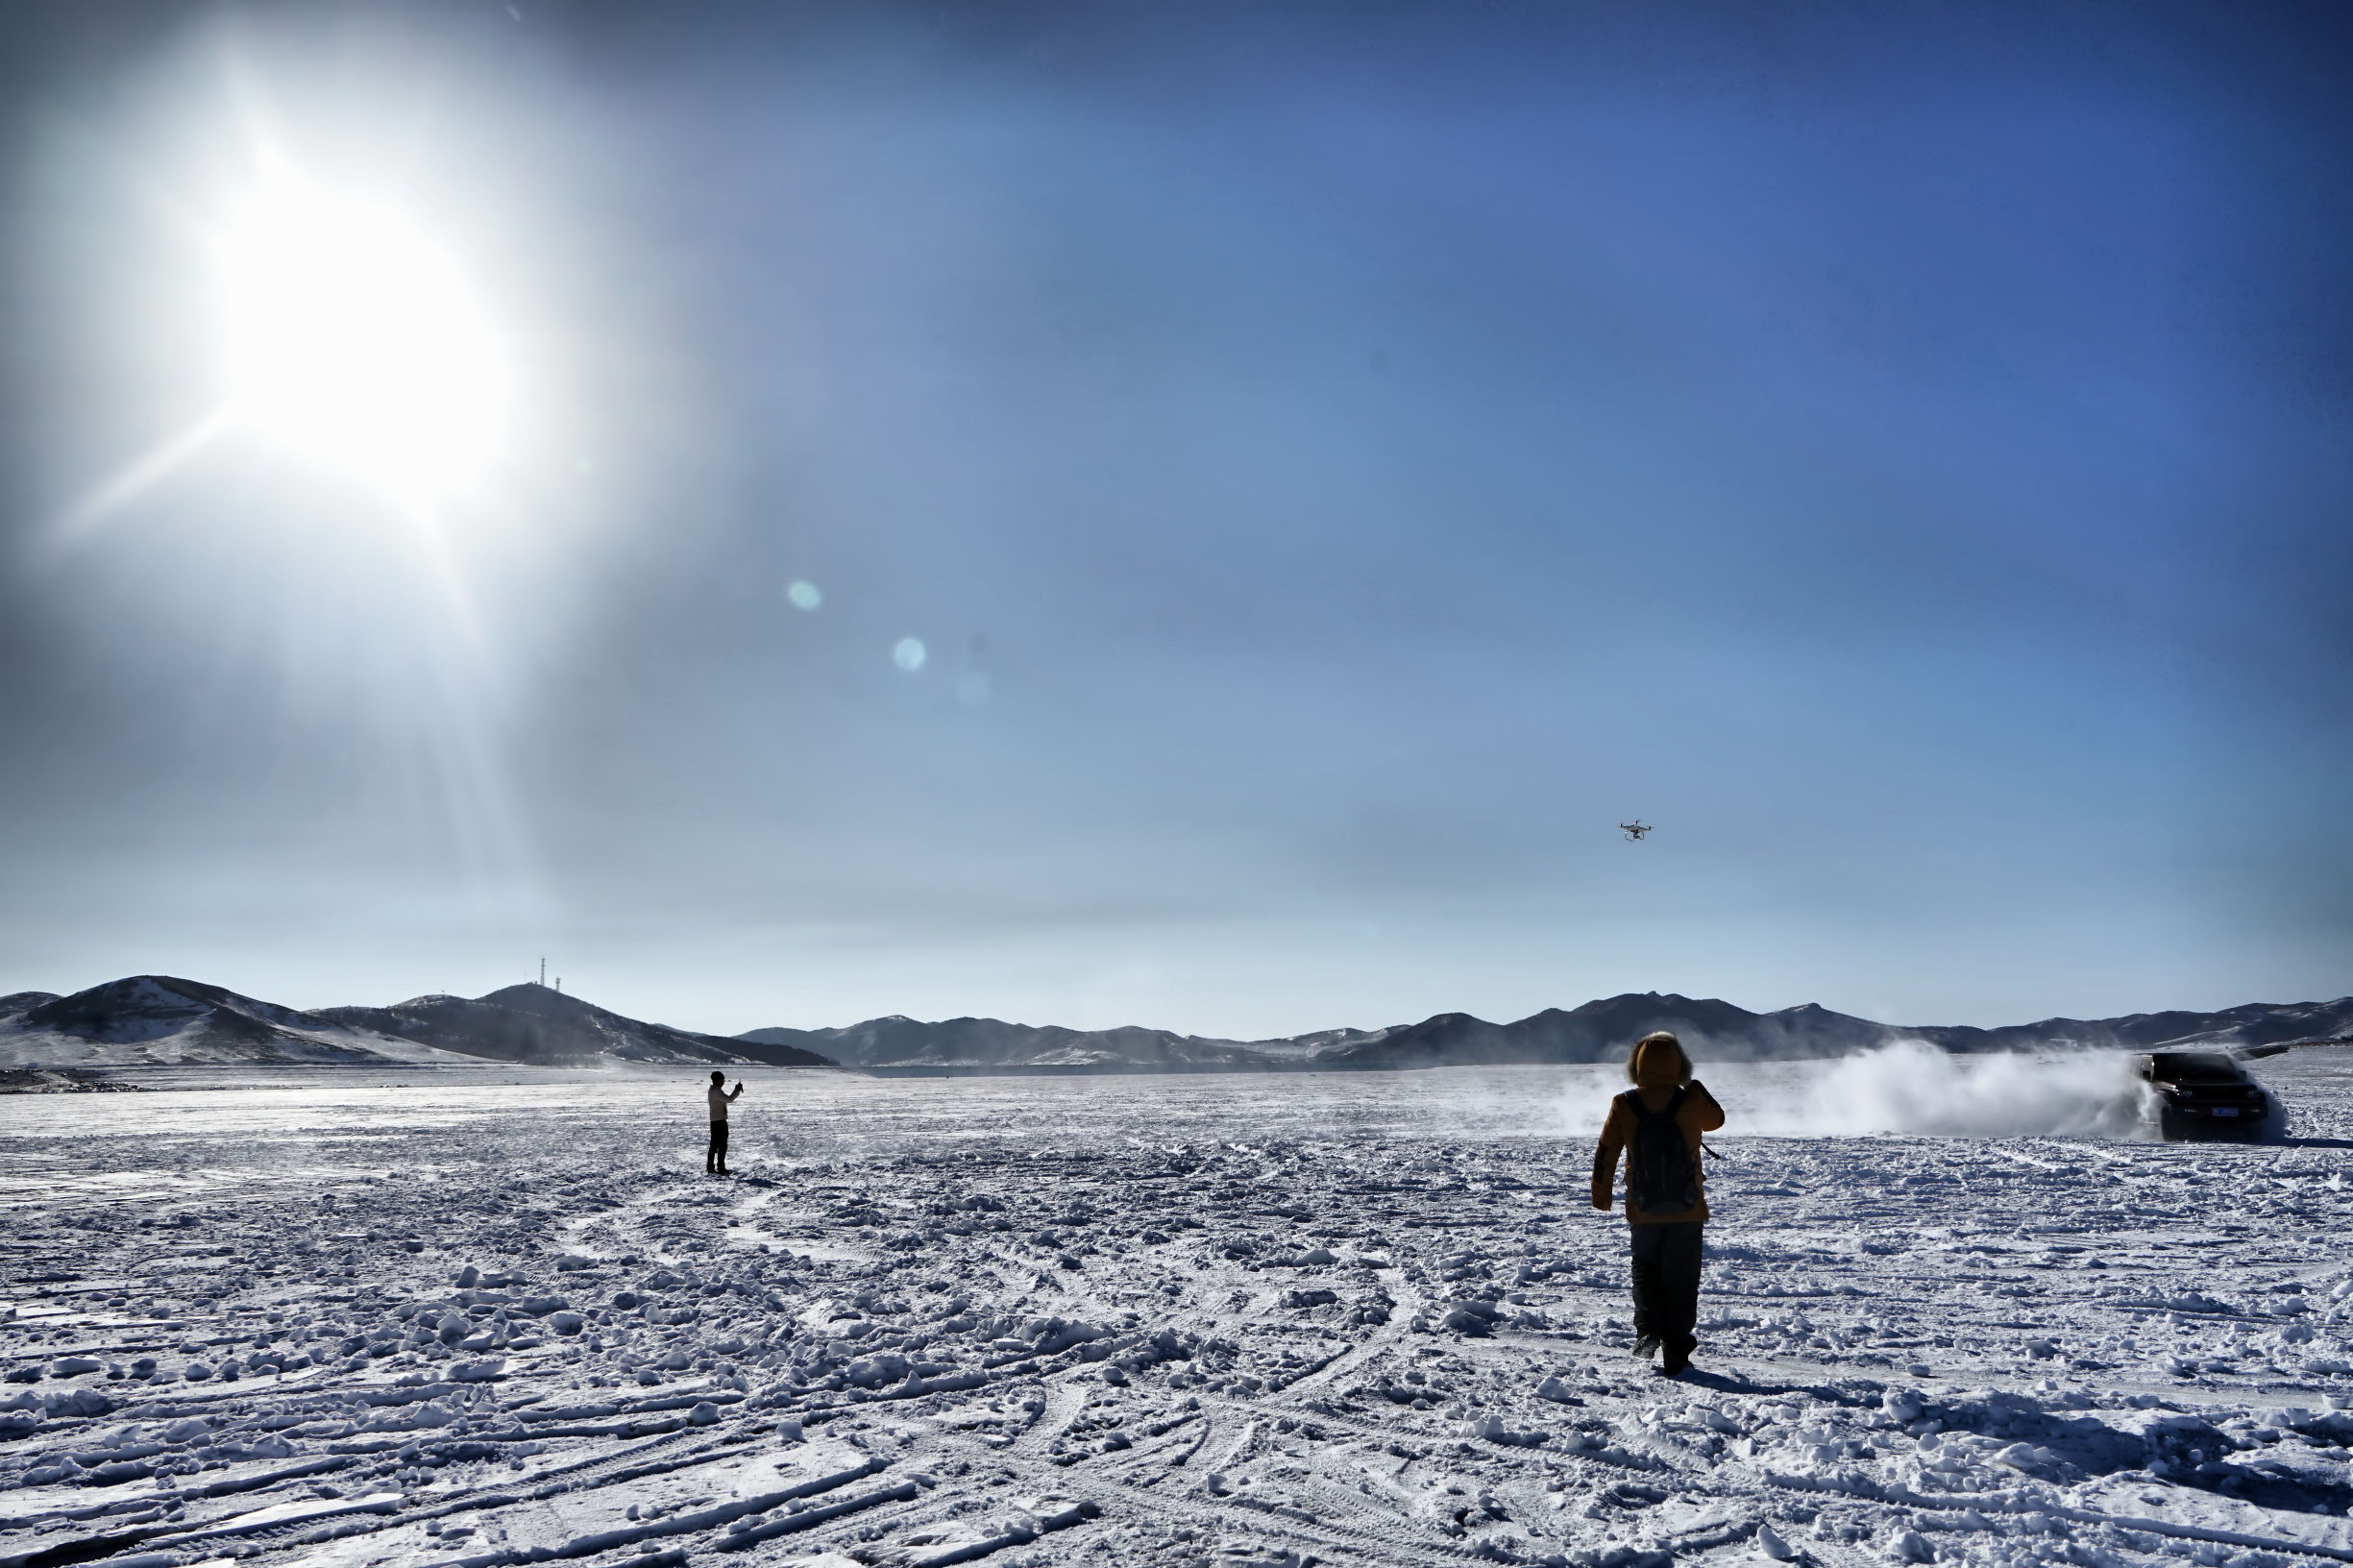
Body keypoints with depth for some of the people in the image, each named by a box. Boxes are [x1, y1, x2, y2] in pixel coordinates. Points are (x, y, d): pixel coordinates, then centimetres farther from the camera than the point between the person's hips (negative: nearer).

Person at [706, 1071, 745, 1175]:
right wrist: (738, 1090, -13)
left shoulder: (713, 1090, 17)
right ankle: (720, 1168, -5)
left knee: (714, 1145, 13)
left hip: (714, 1122, 10)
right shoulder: (717, 1091, -16)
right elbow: (729, 1099, -25)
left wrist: (737, 1091, 11)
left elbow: (726, 1100, 21)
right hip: (720, 1121, -10)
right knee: (722, 1145, -6)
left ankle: (710, 1168, 16)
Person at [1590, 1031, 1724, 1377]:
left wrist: (1601, 1192, 14)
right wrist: (1699, 1089, 25)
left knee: (1645, 1270, 19)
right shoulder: (1692, 1102, -9)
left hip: (1643, 1212, 1)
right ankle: (1677, 1348, 8)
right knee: (1681, 1278, 10)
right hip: (1687, 1211, 0)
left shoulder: (1623, 1105, -8)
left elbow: (1605, 1153, 1)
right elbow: (1717, 1119, 14)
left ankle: (1647, 1329, 0)